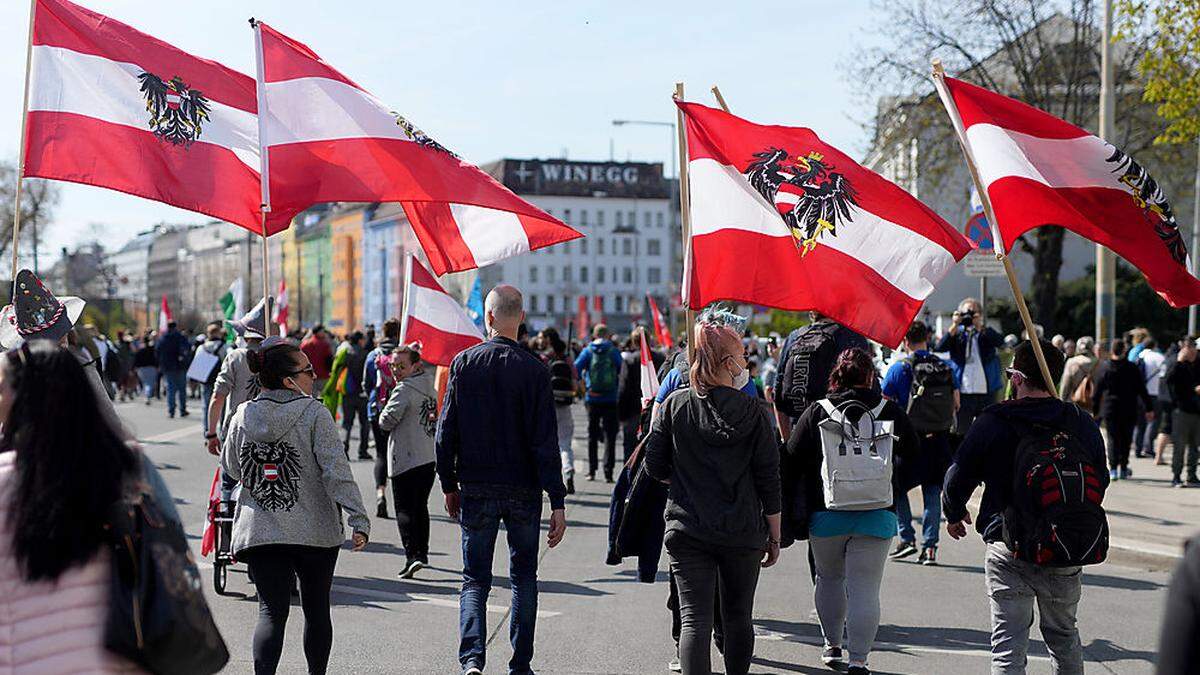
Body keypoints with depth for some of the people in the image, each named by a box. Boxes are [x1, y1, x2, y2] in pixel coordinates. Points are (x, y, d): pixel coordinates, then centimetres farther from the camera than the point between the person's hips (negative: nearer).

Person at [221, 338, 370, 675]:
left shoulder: (242, 417, 2)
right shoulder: (315, 413, -10)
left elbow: (232, 469, 15)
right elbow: (337, 471, -16)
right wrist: (359, 520, -17)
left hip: (259, 532, 2)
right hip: (316, 532, -2)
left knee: (271, 611, 0)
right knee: (316, 609, 15)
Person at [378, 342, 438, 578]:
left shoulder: (404, 390, -13)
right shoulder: (429, 387, 10)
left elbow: (387, 421, -16)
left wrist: (385, 410, 4)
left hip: (406, 459, -8)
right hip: (430, 457, 8)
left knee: (404, 509, -7)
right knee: (420, 506, 19)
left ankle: (412, 556, -19)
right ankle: (422, 552, 27)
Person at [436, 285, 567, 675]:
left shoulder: (464, 363, -3)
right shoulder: (533, 370, -8)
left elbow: (446, 432, 0)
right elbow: (545, 441, -10)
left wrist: (449, 485, 11)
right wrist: (557, 502, -8)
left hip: (476, 489, 1)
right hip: (524, 489, -1)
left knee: (475, 579, 7)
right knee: (524, 577, 14)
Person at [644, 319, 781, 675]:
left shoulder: (675, 405, -3)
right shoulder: (754, 412, -6)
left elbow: (654, 467, 0)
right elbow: (769, 479, -3)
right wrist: (775, 536, 7)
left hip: (687, 529, 0)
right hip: (744, 534, 0)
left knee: (695, 619, -1)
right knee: (738, 617, 16)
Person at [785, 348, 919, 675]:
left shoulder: (816, 413, -2)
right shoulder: (890, 412, -2)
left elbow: (790, 465, 0)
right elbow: (915, 458, 7)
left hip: (826, 515, 1)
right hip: (876, 518, -1)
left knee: (829, 578, 21)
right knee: (864, 589, 0)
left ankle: (832, 645, 31)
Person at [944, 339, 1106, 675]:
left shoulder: (992, 423, -8)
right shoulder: (1083, 424, 2)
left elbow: (958, 477, -4)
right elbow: (1100, 483, 13)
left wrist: (954, 514, 16)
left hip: (1009, 550, -3)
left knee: (1009, 641, 0)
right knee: (1064, 634, 21)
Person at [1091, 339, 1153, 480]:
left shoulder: (1103, 368, -4)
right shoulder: (1132, 368, -6)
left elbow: (1097, 391, 1)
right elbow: (1141, 390, -1)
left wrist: (1095, 409, 9)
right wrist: (1149, 408, 6)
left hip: (1110, 409, 0)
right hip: (1129, 410, 0)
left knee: (1113, 439, 5)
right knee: (1126, 439, 12)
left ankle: (1113, 469, -6)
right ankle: (1123, 468, 17)